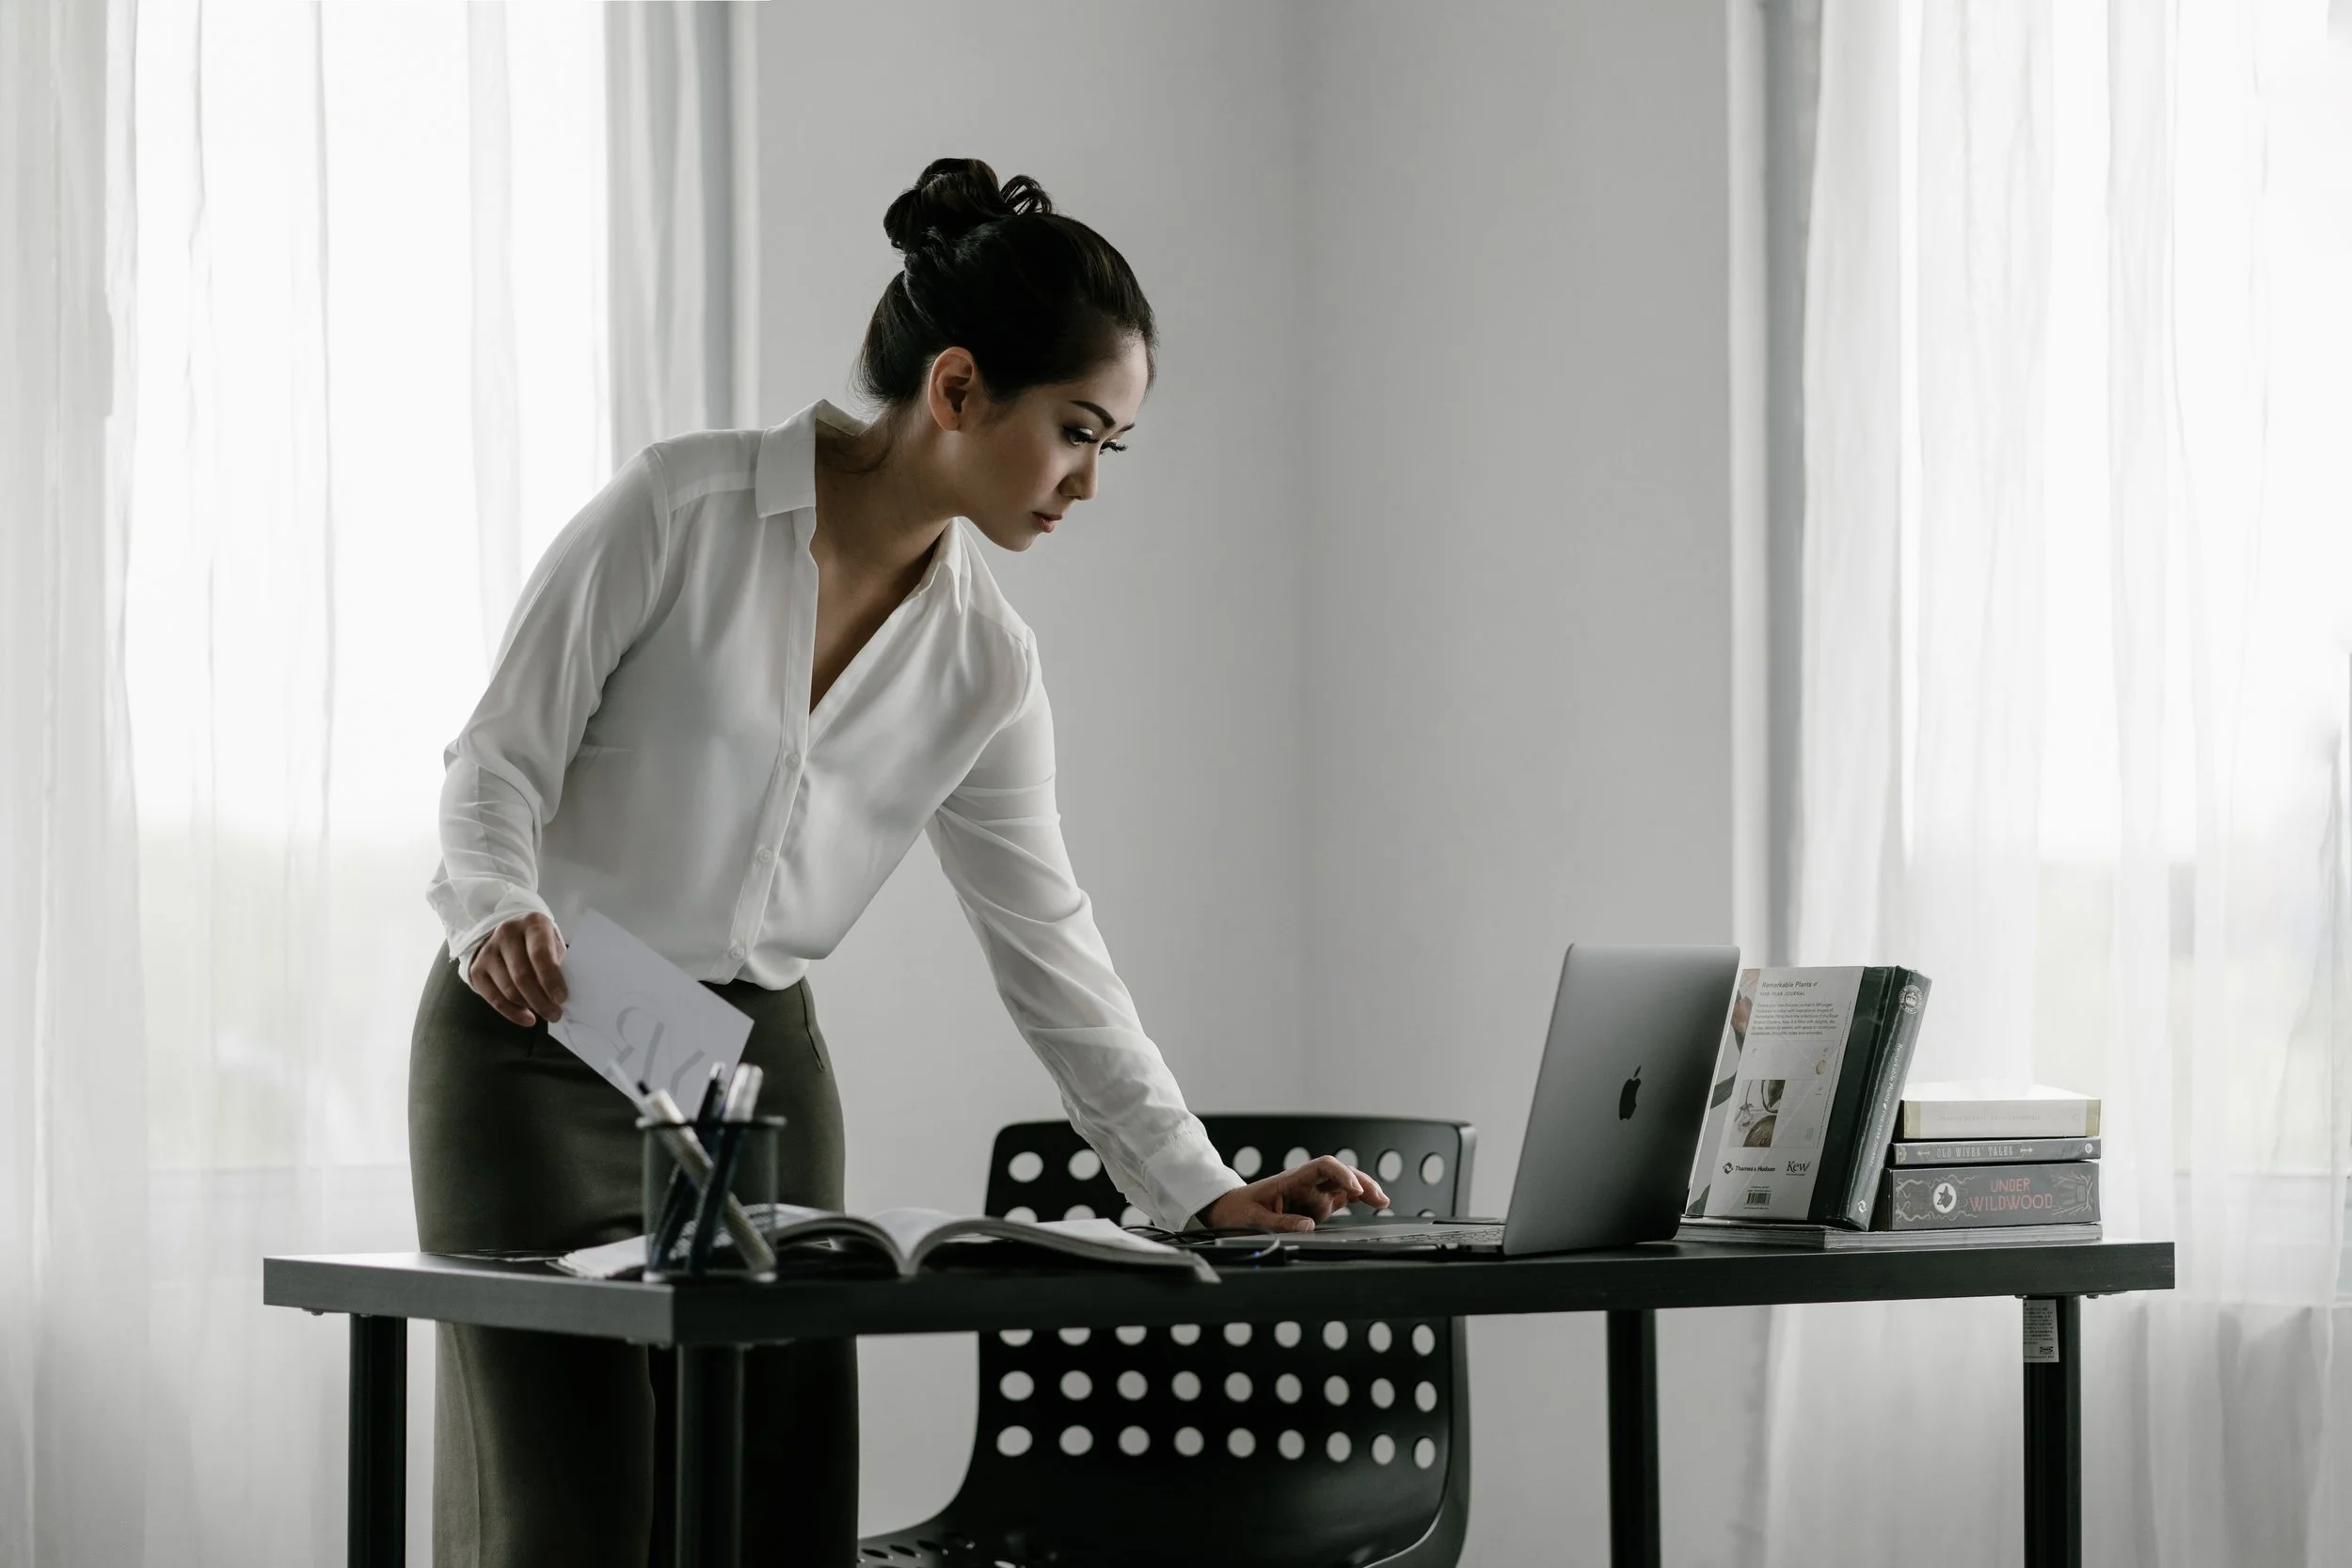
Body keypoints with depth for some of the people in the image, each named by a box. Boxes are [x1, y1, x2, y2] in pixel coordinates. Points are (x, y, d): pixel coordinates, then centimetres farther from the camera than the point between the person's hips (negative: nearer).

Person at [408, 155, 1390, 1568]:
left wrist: (1201, 1188, 0)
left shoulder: (986, 665, 3)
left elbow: (1048, 940, 6)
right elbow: (499, 760, -10)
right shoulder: (683, 509, -12)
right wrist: (499, 911, -31)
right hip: (539, 1047, -5)